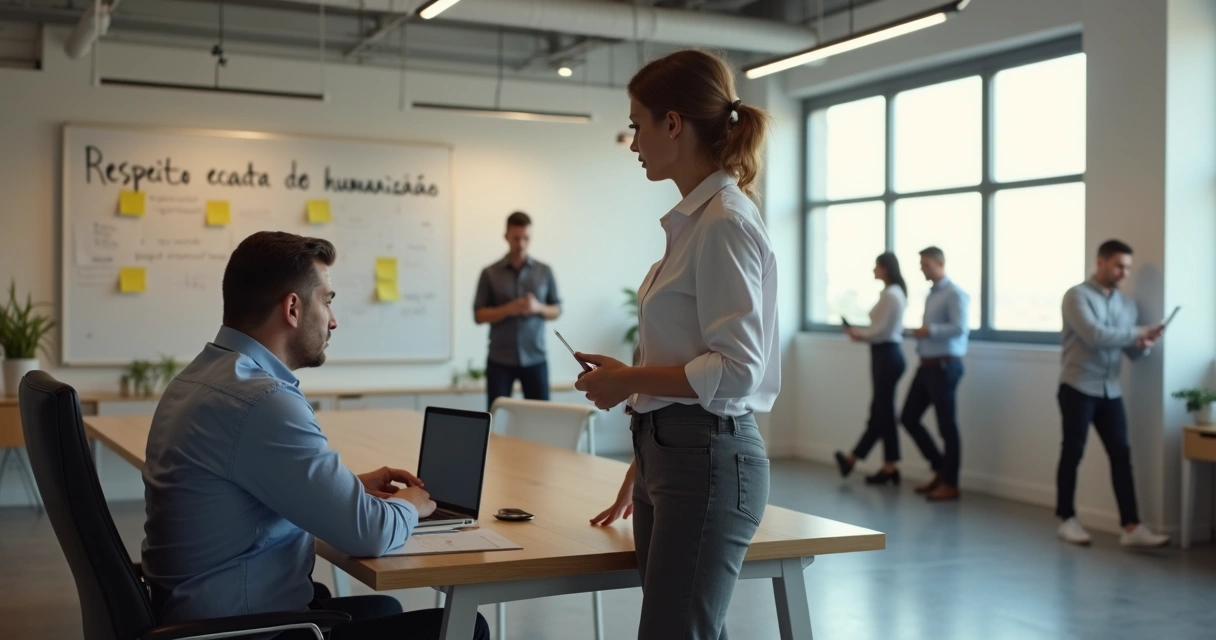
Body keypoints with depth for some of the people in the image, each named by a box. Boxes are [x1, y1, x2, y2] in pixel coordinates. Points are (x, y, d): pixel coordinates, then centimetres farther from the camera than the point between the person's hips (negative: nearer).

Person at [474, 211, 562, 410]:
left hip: (535, 359, 1)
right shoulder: (490, 273, 2)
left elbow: (556, 310, 9)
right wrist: (508, 309, -17)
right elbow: (479, 315, 0)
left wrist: (538, 308, -13)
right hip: (500, 360, -1)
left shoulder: (545, 271, 5)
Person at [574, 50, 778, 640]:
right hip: (669, 454, 9)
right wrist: (643, 465, 21)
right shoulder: (694, 219, 13)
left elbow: (735, 371, -21)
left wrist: (628, 380, -10)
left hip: (709, 461, -9)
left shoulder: (725, 223, -15)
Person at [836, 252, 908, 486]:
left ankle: (891, 467, 8)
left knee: (883, 413, -1)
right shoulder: (895, 292, 15)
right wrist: (861, 333, 9)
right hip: (888, 354, 11)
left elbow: (880, 331, -18)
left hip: (887, 356, -11)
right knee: (880, 411, 11)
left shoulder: (890, 295, -17)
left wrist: (858, 334, -1)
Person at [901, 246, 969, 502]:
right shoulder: (931, 294, 15)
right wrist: (921, 335, 6)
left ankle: (950, 484, 8)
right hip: (926, 365, 9)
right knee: (909, 417, 10)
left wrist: (930, 330, -26)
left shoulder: (954, 294, -12)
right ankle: (940, 468, 22)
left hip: (944, 366, -9)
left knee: (946, 425, -2)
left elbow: (960, 328, -23)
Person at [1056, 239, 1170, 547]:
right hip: (1078, 388, -6)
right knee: (1073, 453, 2)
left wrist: (1143, 344, -12)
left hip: (1111, 391, 6)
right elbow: (1094, 336, -21)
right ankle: (1067, 519, 13)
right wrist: (1137, 333, -18)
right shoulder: (1077, 296, -7)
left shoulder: (1127, 305, 12)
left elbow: (1132, 351, 10)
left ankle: (1131, 527, -1)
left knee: (1121, 454, 0)